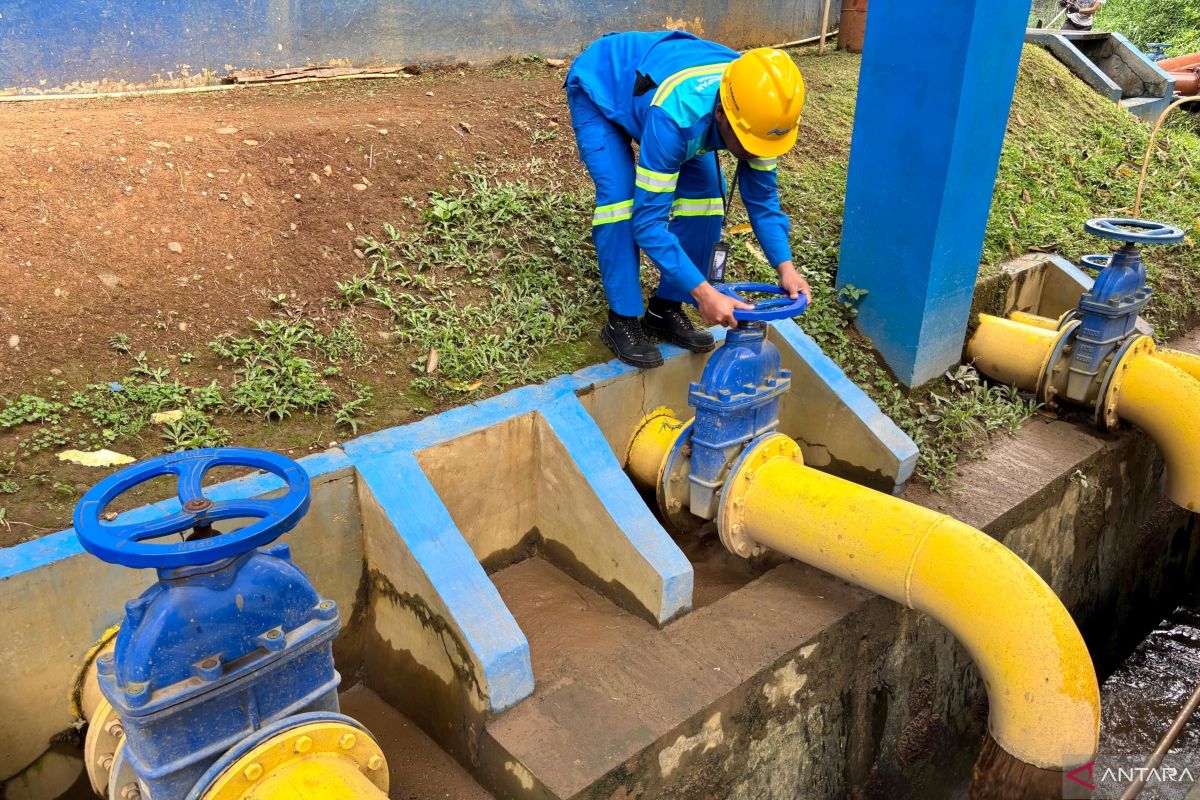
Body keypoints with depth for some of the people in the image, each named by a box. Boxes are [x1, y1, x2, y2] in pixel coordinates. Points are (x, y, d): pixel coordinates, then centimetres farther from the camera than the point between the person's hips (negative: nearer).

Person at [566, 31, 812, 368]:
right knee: (620, 196, -25)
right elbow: (647, 219, -42)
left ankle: (665, 310, 4)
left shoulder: (755, 108, -26)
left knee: (705, 193, -9)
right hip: (600, 85, -5)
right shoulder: (675, 114, -45)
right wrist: (704, 293, -46)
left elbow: (761, 195, -13)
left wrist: (785, 266, -26)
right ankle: (623, 320, -10)